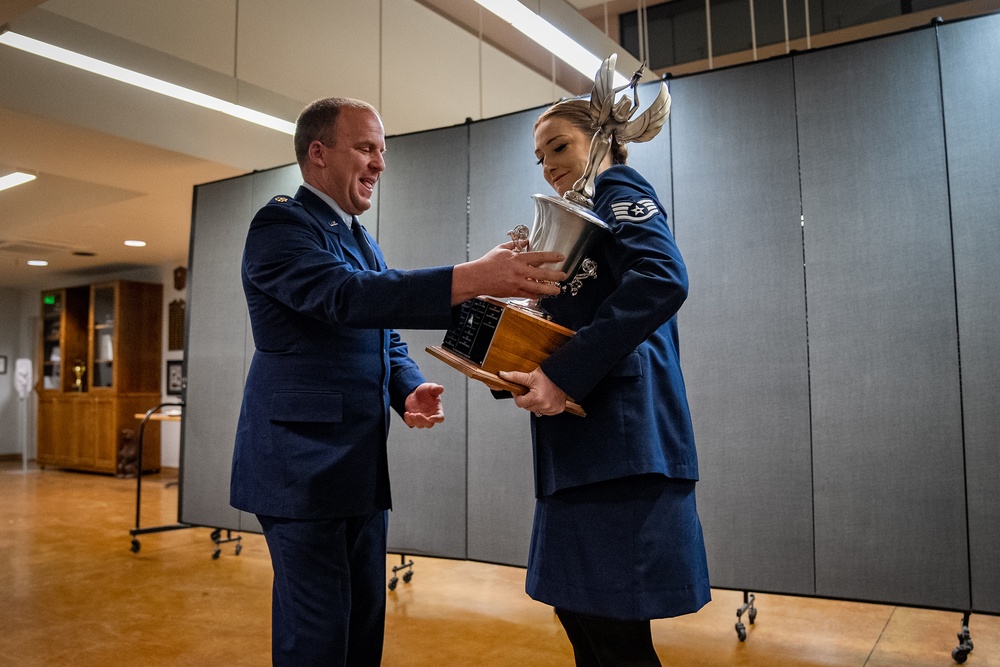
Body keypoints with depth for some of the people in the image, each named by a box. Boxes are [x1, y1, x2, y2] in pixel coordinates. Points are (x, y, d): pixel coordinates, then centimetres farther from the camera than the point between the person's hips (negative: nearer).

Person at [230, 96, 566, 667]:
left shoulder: (362, 240, 18)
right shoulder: (280, 226, -9)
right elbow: (347, 295, -27)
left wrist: (410, 390, -4)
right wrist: (475, 277, -36)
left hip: (361, 465, 8)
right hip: (303, 464, -8)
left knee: (365, 620, 15)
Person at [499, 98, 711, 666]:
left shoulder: (618, 188, -1)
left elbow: (662, 279, -21)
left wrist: (564, 375, -25)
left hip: (620, 436, -10)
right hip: (587, 444, 10)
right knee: (580, 614, 15)